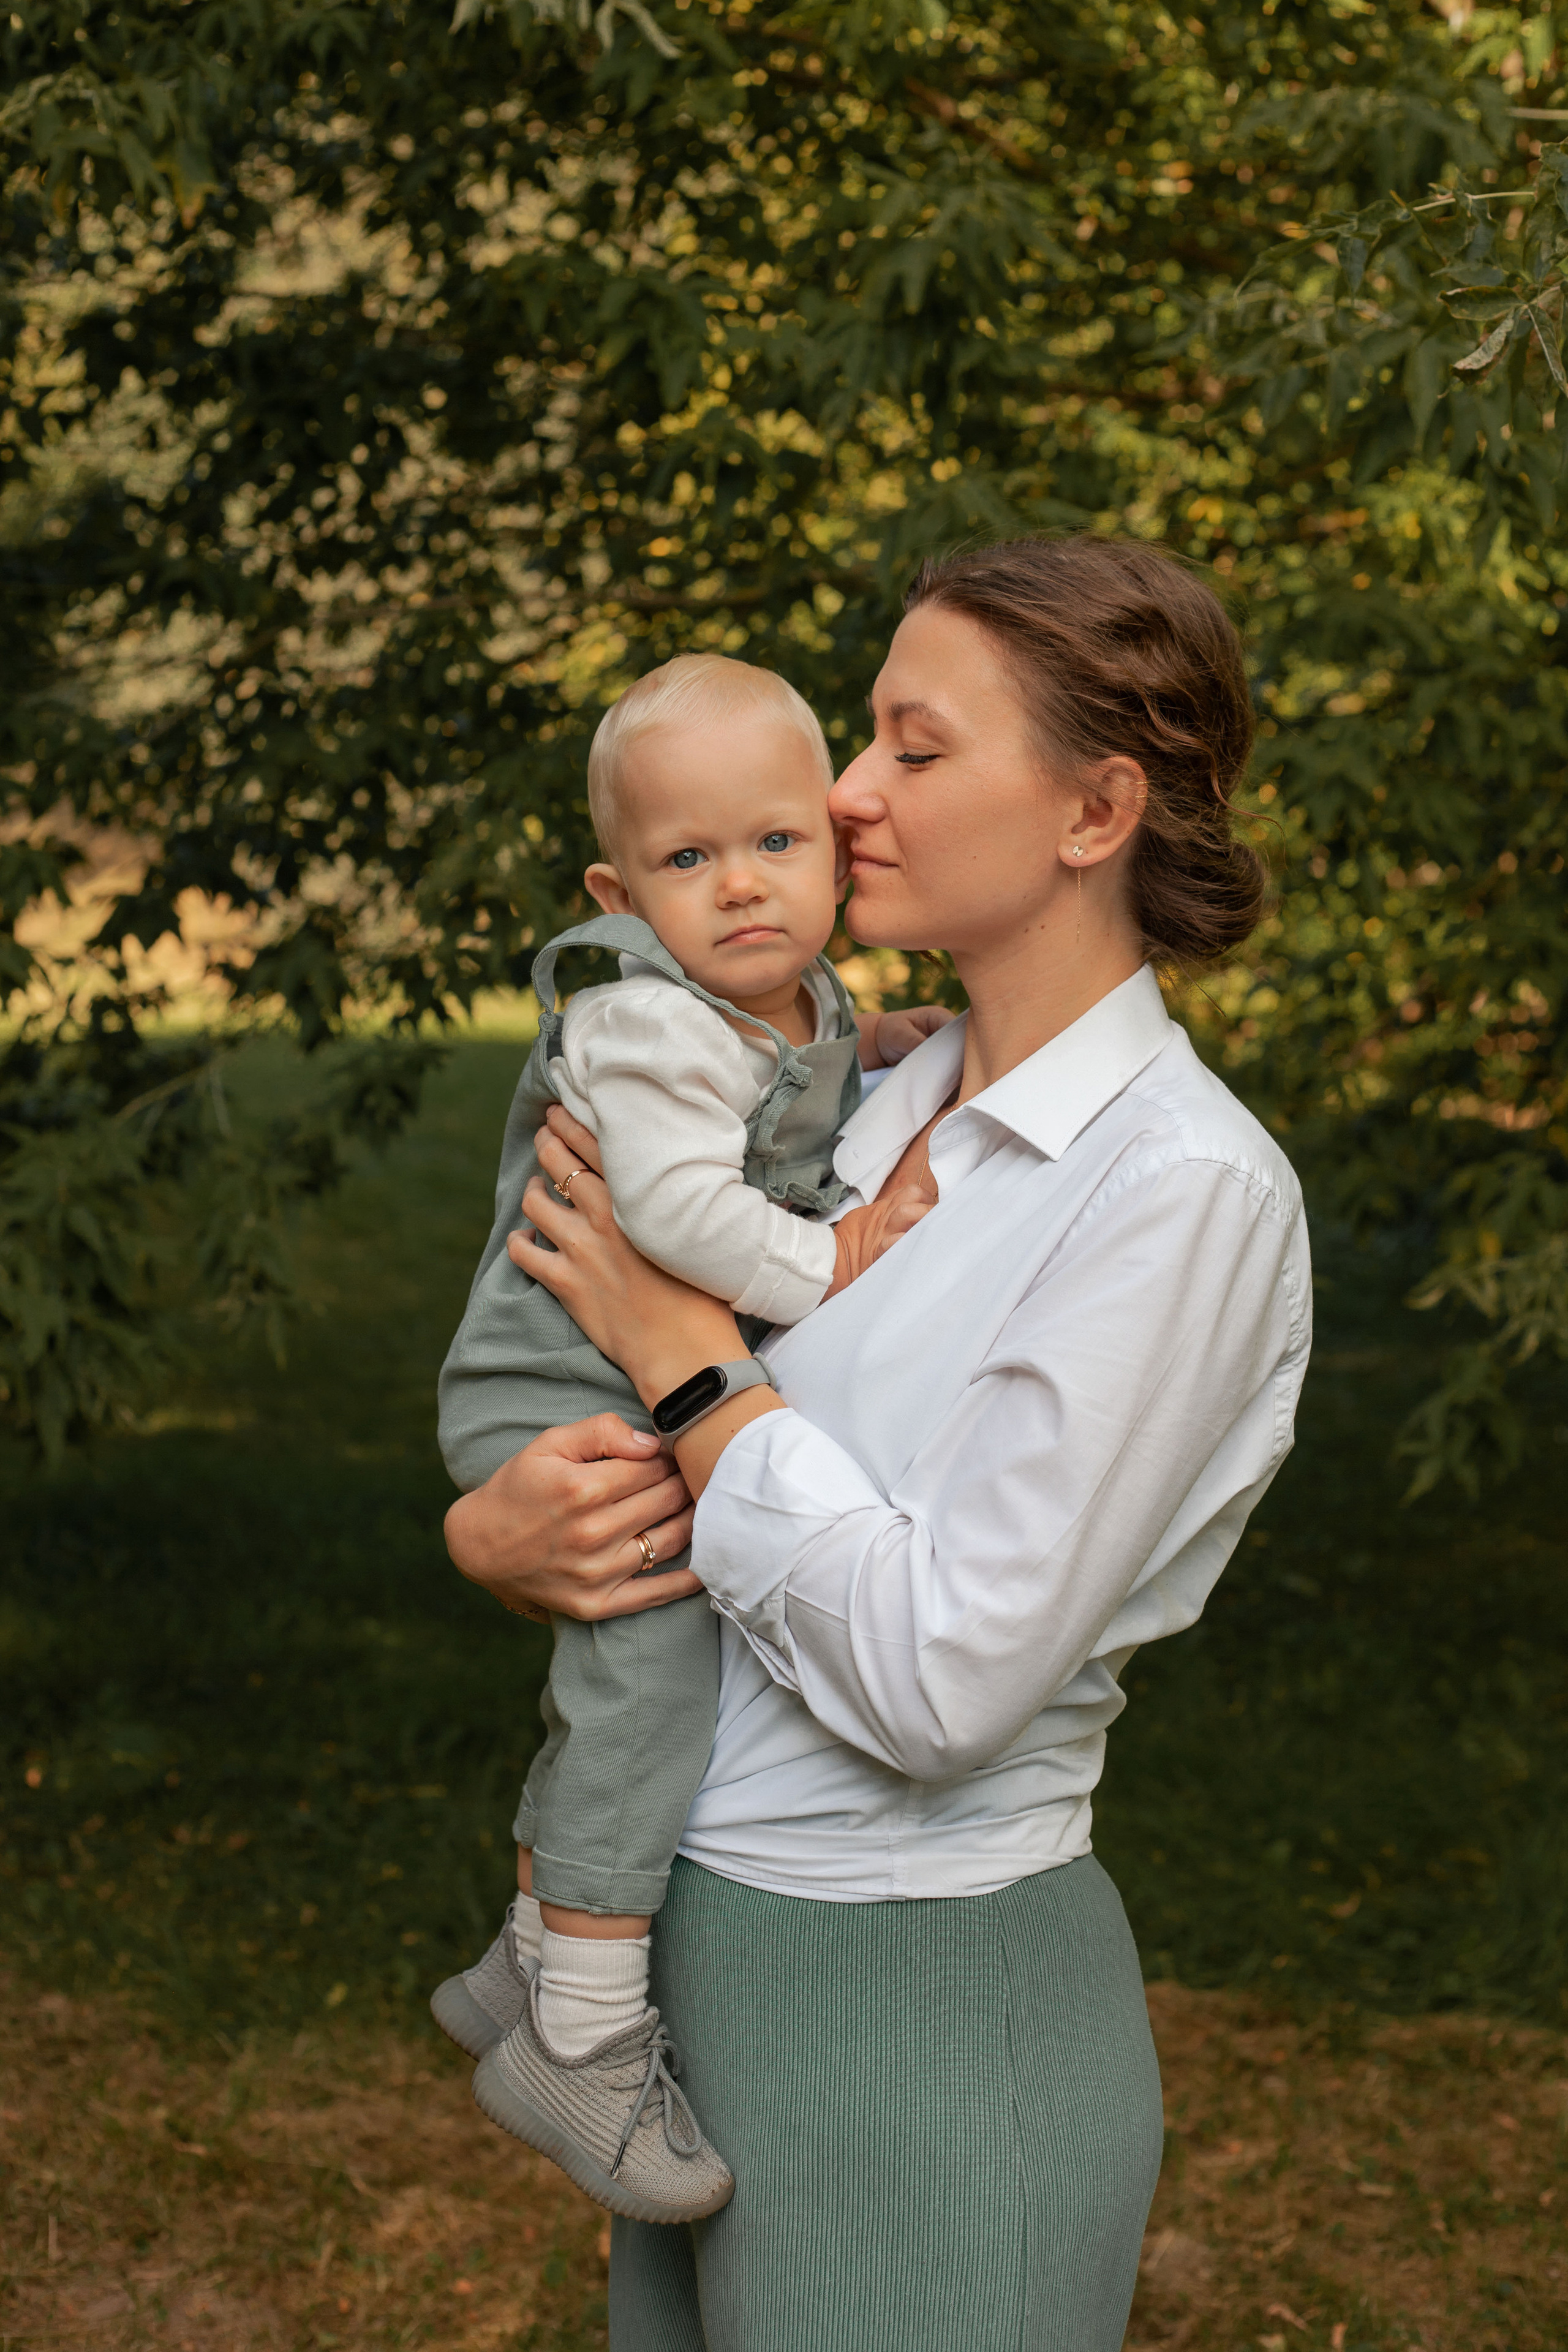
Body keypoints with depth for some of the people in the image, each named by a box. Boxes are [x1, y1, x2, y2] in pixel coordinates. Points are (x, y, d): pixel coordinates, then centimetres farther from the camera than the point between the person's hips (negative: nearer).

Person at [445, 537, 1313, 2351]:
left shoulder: (1185, 1192, -17)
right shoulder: (874, 1110, 5)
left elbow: (940, 1677, -22)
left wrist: (680, 1348, -14)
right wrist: (496, 1528, -11)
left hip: (927, 2013, -7)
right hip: (706, 1942, 7)